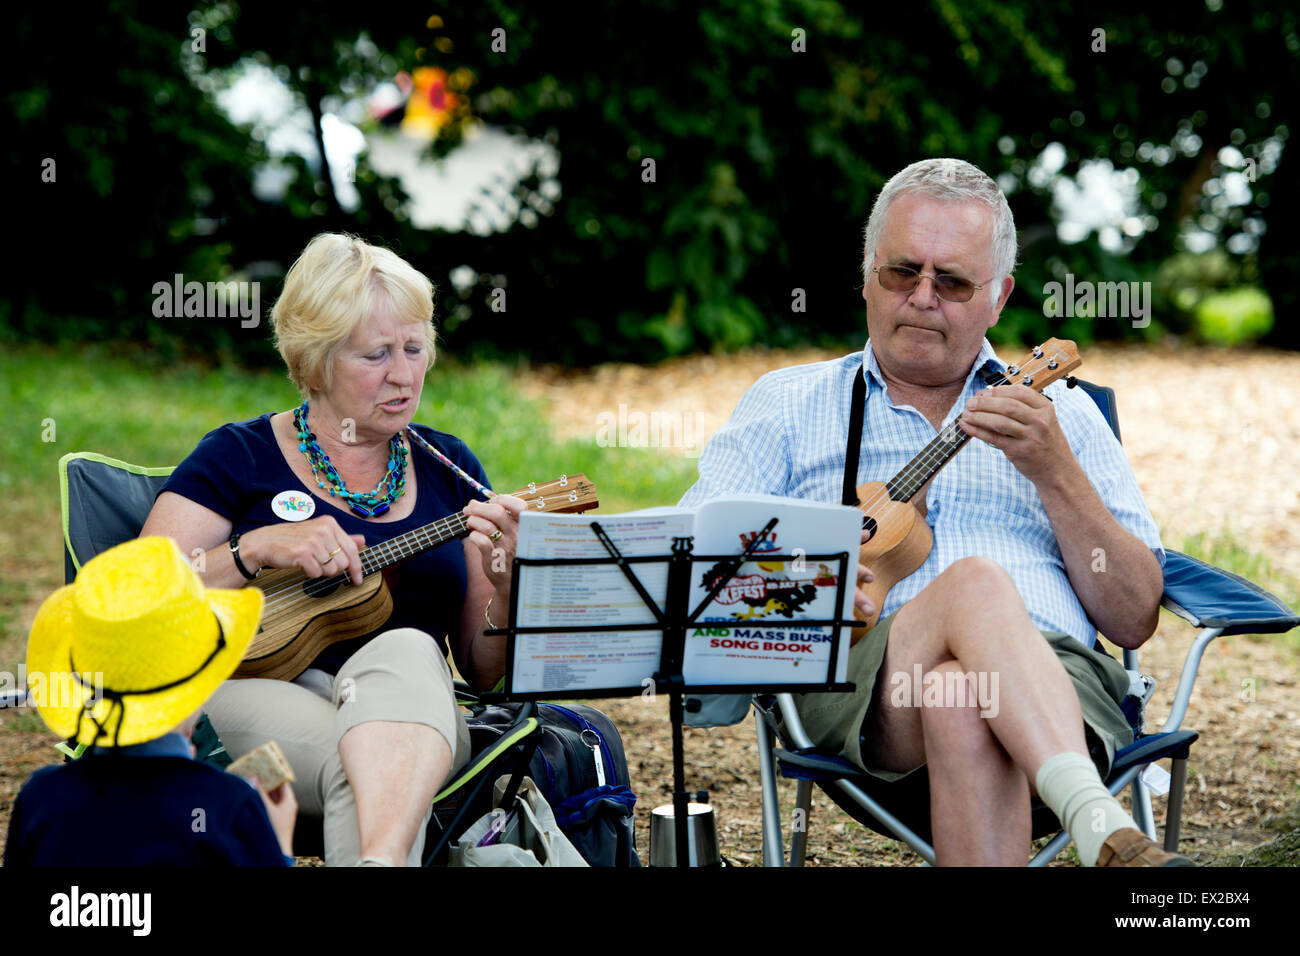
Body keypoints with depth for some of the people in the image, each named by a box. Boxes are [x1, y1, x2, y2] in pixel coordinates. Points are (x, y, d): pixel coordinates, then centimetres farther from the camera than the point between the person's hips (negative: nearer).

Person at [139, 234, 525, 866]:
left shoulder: (447, 467, 18)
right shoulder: (240, 457, 9)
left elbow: (483, 671, 17)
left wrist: (507, 585, -4)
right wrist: (257, 548, -13)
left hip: (405, 714, 2)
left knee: (407, 652, -37)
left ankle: (380, 856, -59)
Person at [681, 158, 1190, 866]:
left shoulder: (1063, 415, 24)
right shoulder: (786, 405, 23)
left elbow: (1135, 620, 14)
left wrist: (1055, 472, 0)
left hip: (1057, 679, 1)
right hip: (856, 675, -1)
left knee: (963, 705, -38)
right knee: (976, 583, -36)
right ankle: (1109, 835, -51)